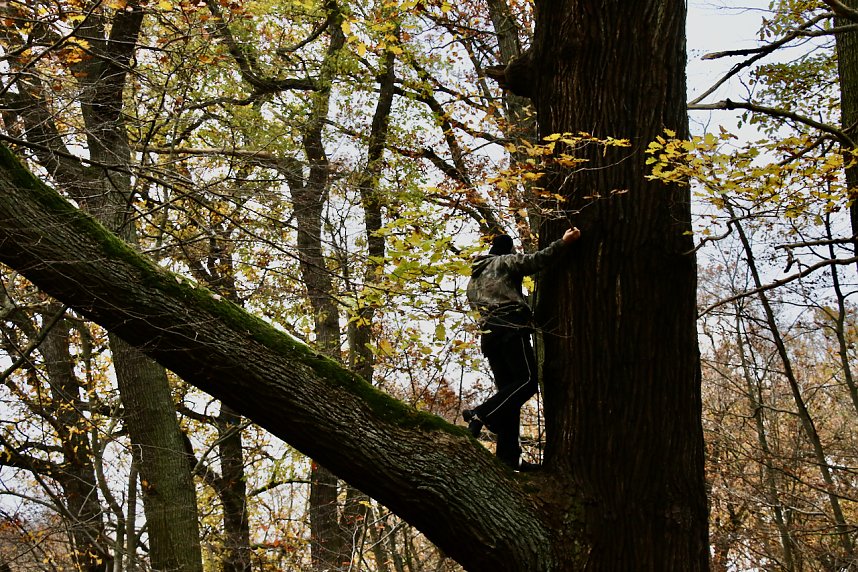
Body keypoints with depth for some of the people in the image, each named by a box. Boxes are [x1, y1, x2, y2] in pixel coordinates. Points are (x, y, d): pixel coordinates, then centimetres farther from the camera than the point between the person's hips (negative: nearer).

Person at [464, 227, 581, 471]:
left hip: (488, 333, 8)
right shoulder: (507, 261, 8)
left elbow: (473, 302, 22)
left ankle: (508, 455, -2)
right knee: (527, 380, -12)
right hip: (511, 328, -8)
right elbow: (536, 260, -6)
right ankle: (481, 414, -28)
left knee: (508, 389, 6)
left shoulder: (474, 279, 29)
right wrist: (563, 242, -9)